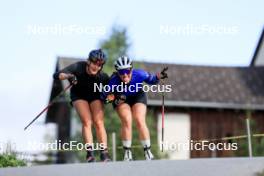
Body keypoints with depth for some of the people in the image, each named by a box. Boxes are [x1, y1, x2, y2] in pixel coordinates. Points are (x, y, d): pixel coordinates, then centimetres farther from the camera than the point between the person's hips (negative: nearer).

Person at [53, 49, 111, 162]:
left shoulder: (102, 76, -29)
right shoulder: (78, 67, -31)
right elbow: (56, 75, -36)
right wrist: (68, 76, -54)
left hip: (95, 95, 1)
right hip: (79, 95, -1)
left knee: (98, 122, -14)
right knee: (87, 122, -18)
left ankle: (104, 153, -12)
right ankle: (90, 152, -20)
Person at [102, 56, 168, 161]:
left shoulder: (139, 74, -31)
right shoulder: (114, 80, -34)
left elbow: (151, 80, -11)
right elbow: (104, 95, -22)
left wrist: (159, 76, -30)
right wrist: (109, 97, -44)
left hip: (138, 97, 1)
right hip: (121, 99, -1)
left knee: (140, 121, -17)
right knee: (127, 121, -22)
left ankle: (147, 152, -5)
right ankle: (127, 153, -12)